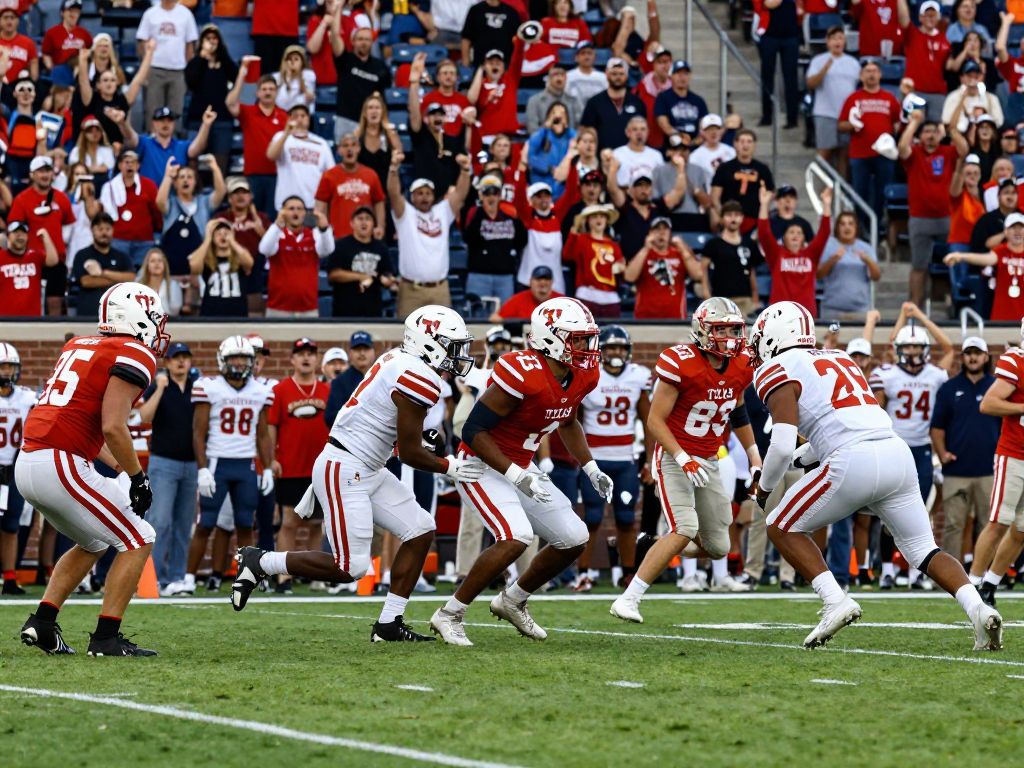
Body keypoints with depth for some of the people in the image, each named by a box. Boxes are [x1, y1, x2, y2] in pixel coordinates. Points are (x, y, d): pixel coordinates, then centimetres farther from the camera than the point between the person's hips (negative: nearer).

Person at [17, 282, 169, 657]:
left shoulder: (78, 346, 21)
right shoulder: (134, 356, -6)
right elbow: (113, 428, -15)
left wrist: (119, 467, 20)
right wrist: (137, 477, -4)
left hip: (27, 462, 9)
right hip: (63, 466, -9)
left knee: (93, 543, 27)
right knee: (138, 541, 4)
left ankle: (41, 623, 18)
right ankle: (106, 637, -1)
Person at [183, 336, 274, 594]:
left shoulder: (261, 392, 9)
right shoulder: (209, 388, -5)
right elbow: (199, 433, -5)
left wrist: (268, 469, 8)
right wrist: (202, 469, -11)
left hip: (246, 466, 4)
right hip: (217, 463, -4)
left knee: (245, 526, 5)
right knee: (205, 525, -3)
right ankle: (189, 578, 2)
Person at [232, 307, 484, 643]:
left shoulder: (397, 360, 11)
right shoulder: (419, 378, -18)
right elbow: (410, 454, -13)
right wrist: (450, 468, 1)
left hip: (368, 472, 11)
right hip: (344, 472, -11)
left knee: (420, 531, 9)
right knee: (350, 568, -9)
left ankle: (389, 624, 11)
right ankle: (259, 562, 2)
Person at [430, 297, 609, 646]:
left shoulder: (581, 377, -2)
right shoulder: (523, 375, -29)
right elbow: (473, 430, -25)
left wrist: (591, 469, 9)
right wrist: (516, 476, -28)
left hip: (520, 468, 9)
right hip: (483, 467, -9)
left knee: (574, 539, 7)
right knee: (516, 538, -28)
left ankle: (512, 601, 27)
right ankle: (449, 615, -14)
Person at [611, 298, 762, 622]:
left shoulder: (740, 366, 1)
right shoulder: (682, 364, -20)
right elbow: (655, 420, -17)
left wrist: (754, 457, 22)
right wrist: (684, 460, -26)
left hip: (708, 462, 7)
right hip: (674, 457, -7)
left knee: (717, 547, 7)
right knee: (684, 530, -25)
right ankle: (627, 600, -22)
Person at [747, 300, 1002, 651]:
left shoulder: (778, 372, 4)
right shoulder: (838, 359, 27)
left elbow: (782, 447, -6)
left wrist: (764, 486, 12)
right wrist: (800, 458, 38)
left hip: (853, 464, -7)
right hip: (897, 454, 7)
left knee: (782, 528, 12)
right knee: (923, 550, 12)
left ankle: (835, 602, -3)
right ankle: (977, 608, -11)